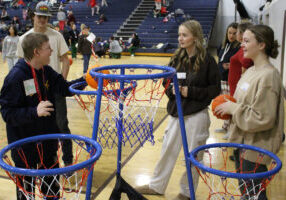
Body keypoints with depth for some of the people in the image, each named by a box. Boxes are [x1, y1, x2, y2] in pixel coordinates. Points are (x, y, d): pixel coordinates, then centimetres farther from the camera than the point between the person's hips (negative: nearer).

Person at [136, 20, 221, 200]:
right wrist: (171, 89, -9)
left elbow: (215, 89, -8)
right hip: (176, 113, 5)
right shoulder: (178, 58, 4)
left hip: (197, 115, -5)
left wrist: (191, 91, -17)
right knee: (168, 150, 15)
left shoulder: (207, 60, -11)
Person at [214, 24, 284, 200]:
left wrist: (234, 108, -18)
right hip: (243, 142, 9)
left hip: (256, 148, -9)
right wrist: (230, 106, 2)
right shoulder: (251, 71, 7)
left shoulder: (268, 76, -22)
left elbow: (263, 119, -25)